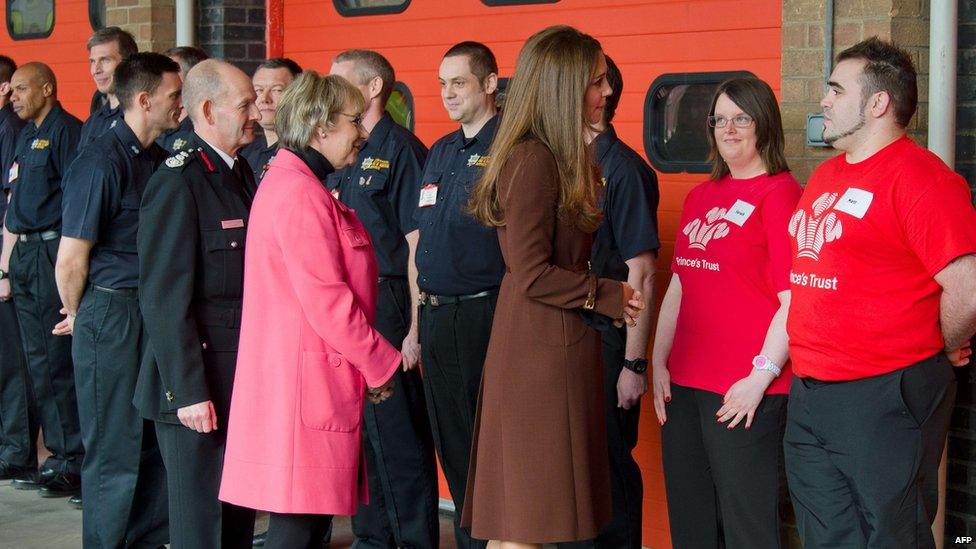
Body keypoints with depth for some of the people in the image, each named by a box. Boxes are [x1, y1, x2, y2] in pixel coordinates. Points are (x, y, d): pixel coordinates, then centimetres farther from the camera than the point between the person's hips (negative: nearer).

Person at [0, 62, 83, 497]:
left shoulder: (67, 131, -9)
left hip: (53, 254, -9)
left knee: (57, 363, -8)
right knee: (38, 363, 10)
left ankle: (73, 461, -2)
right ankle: (59, 455, 17)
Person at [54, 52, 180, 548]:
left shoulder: (160, 162, 10)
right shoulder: (101, 162, -15)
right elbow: (70, 262, -13)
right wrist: (81, 318, 1)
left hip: (156, 316, 7)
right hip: (112, 317, -7)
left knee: (158, 442, 12)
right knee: (115, 450, 0)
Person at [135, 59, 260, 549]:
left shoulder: (240, 172, 11)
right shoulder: (177, 183, -15)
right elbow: (163, 299, -19)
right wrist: (188, 392, -21)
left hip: (241, 379, 8)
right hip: (199, 386, -8)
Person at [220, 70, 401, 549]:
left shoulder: (286, 183, 17)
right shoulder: (302, 195, -16)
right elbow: (327, 301, -20)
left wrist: (371, 360, 17)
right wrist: (380, 363, -8)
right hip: (307, 383, -10)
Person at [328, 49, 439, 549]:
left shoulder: (401, 150, -8)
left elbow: (418, 244, -13)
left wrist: (416, 327, -18)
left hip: (386, 306, -8)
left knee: (399, 434, -2)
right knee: (357, 430, 13)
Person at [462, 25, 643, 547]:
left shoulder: (563, 159, 16)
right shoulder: (533, 161, -15)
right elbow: (532, 276, -18)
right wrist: (609, 296, -9)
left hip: (557, 344, 10)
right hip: (542, 347, -10)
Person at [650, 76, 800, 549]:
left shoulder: (779, 192, -8)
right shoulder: (701, 196, 15)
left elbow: (793, 299, -14)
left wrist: (762, 376, -17)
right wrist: (659, 363, 12)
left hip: (745, 391, -7)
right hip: (684, 385, 7)